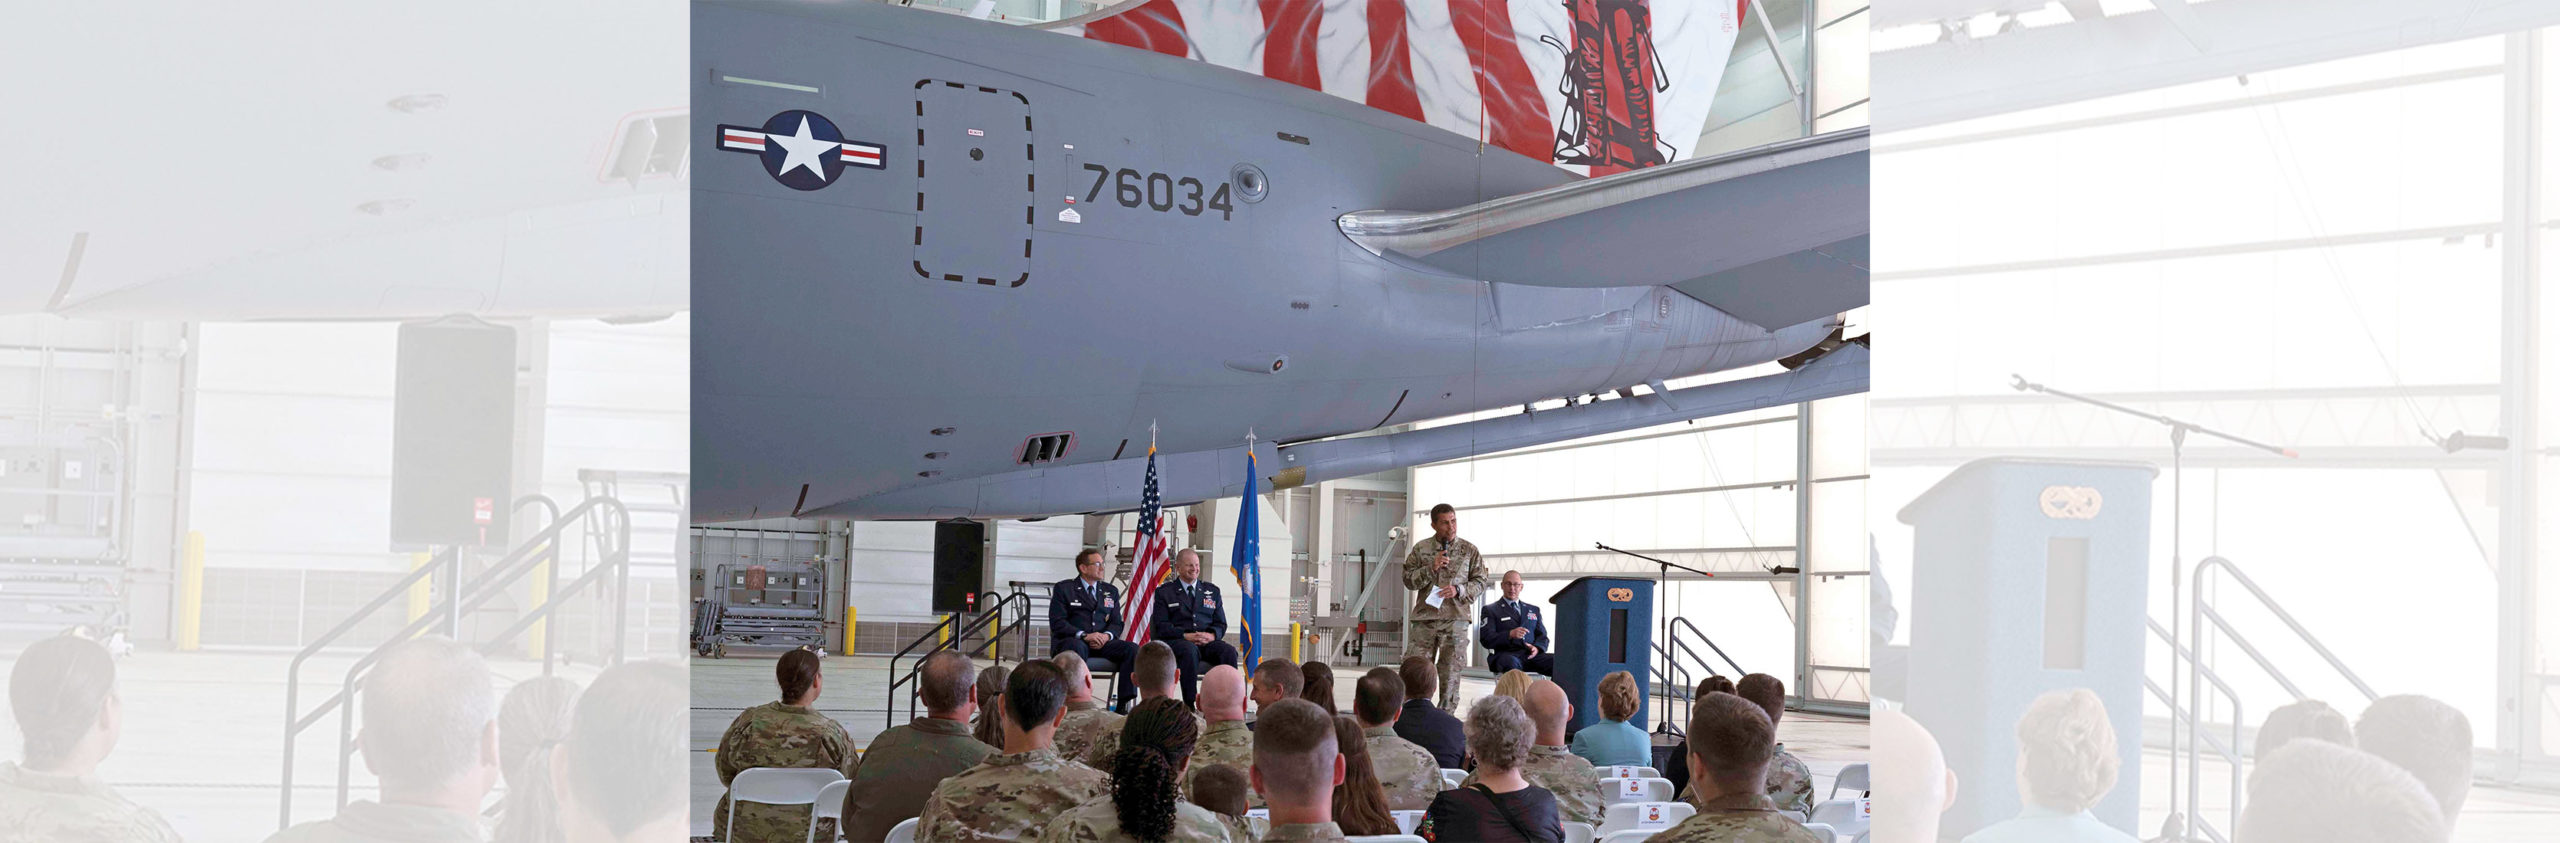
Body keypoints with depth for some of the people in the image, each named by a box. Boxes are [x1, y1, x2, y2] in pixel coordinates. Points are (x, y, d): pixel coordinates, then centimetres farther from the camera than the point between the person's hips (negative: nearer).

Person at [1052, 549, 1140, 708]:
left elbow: (1117, 623, 15)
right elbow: (1057, 623, -4)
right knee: (1077, 647, -40)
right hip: (1071, 640, -4)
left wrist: (1107, 635, -10)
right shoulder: (1063, 589, 7)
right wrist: (1084, 635, -18)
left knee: (1132, 649, -22)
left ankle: (1125, 703, -27)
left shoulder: (1111, 591, 21)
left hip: (1101, 643, 4)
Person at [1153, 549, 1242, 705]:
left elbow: (1221, 624, 16)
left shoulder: (1212, 590, 21)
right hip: (1175, 641, -3)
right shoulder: (1164, 592, 11)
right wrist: (1186, 636, -17)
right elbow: (1162, 627, 0)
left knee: (1229, 651, -29)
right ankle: (1190, 703, -40)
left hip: (1208, 641, 3)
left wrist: (1211, 635, -9)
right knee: (1190, 651, -39)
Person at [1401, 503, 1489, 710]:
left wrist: (1458, 590, -10)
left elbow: (1481, 581, 6)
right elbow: (1408, 580, 4)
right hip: (1424, 617, 0)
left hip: (1454, 618, 0)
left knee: (1451, 672, 2)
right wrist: (1431, 568, -11)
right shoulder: (1421, 549, 7)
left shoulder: (1469, 550, 5)